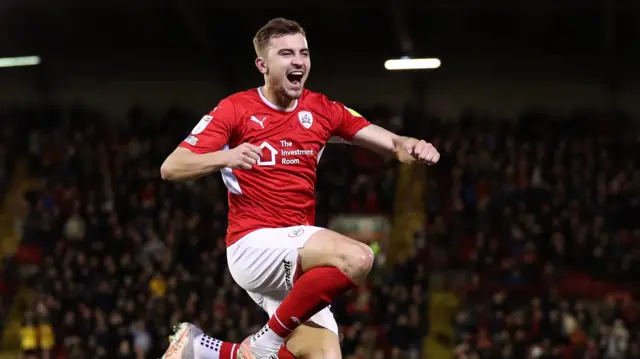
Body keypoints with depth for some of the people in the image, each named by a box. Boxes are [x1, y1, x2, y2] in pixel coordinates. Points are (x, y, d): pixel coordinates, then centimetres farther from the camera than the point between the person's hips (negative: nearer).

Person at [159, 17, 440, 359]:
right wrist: (223, 157, -27)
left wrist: (412, 147, -17)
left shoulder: (321, 110, 10)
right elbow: (170, 168, -9)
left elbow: (391, 143, 7)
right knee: (356, 257, -29)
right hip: (254, 245, -7)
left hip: (296, 260, 7)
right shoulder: (235, 109, -4)